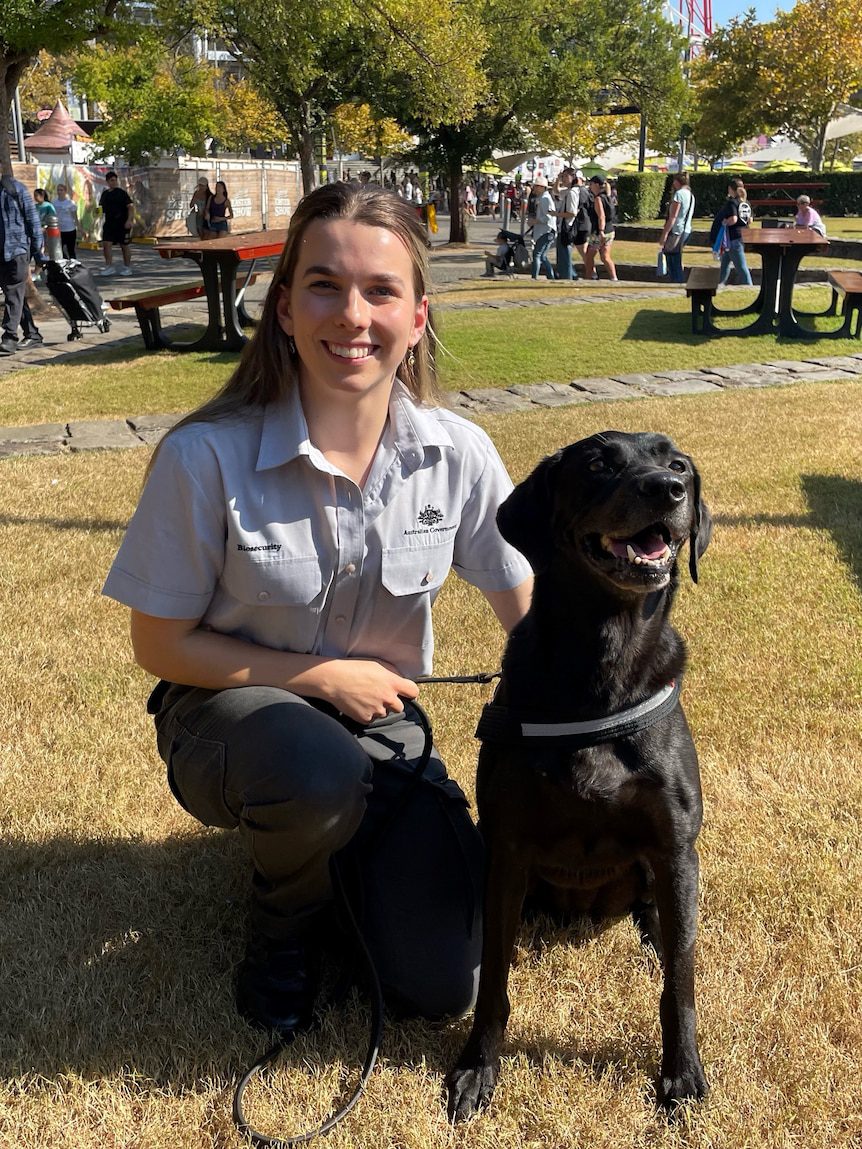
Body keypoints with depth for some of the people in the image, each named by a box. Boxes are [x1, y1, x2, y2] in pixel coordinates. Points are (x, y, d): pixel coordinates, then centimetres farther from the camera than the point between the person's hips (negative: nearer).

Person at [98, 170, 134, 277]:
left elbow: (130, 207, -11)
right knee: (106, 244, -7)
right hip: (109, 223, 5)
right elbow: (102, 207, 22)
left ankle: (127, 267, 16)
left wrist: (129, 220, -21)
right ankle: (109, 266, -3)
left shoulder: (122, 192, -6)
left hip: (122, 224, -5)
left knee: (124, 245, 5)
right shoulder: (105, 194, 11)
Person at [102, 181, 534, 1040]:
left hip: (378, 721, 3)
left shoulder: (458, 453, -15)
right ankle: (287, 921, -1)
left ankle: (341, 834, 23)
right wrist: (324, 677, -16)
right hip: (230, 706, -2)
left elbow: (532, 615, -3)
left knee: (439, 985, -7)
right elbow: (160, 645, -11)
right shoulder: (207, 456, -23)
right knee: (322, 775, -39)